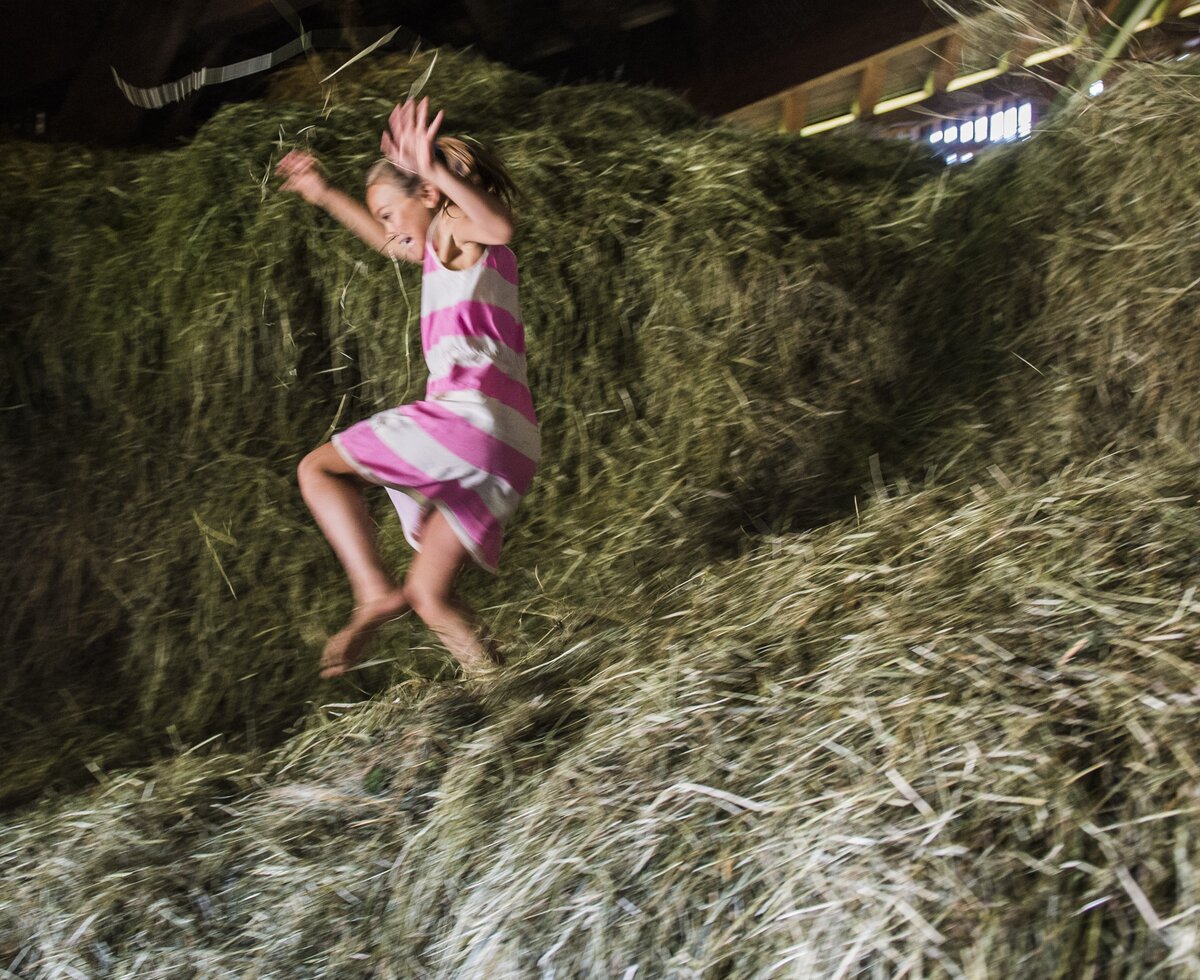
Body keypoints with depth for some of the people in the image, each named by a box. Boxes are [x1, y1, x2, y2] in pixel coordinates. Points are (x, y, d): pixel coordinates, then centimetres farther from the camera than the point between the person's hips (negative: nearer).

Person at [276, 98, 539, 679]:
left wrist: (436, 171, -31)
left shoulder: (457, 231, 4)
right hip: (507, 447, 9)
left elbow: (500, 225, -22)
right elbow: (389, 243, 49)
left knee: (317, 469, -2)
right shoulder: (446, 253, 31)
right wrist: (324, 195, 50)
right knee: (430, 595, 10)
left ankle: (375, 592, -19)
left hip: (471, 411, -9)